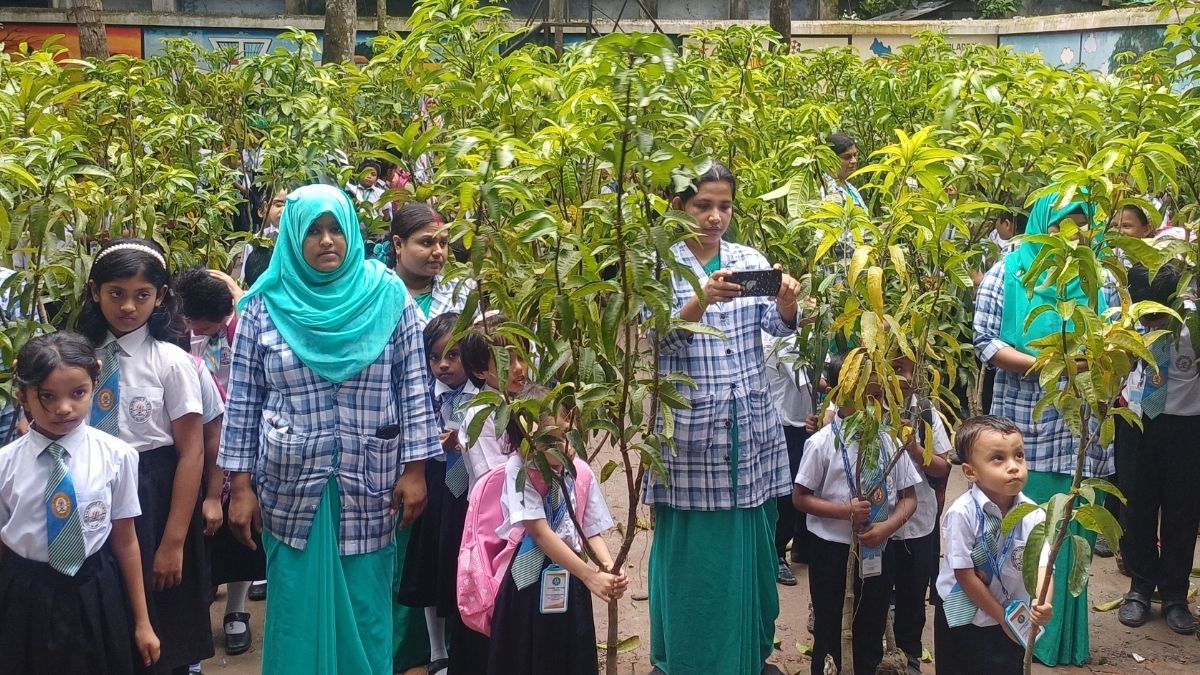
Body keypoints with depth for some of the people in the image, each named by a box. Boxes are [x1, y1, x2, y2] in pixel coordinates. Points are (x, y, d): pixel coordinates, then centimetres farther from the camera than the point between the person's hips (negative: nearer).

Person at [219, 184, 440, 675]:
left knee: (365, 611, 9)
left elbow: (414, 389, 0)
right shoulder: (265, 306, 0)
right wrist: (240, 486, -1)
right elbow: (242, 402, 2)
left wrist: (415, 469, -4)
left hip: (370, 487, 0)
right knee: (298, 611, 9)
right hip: (290, 487, 0)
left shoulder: (388, 297, -1)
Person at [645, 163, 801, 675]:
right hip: (690, 424, -3)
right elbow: (663, 339, -16)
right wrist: (703, 300, -34)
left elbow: (780, 325, -6)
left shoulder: (751, 260, 7)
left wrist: (788, 300, -29)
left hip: (751, 425, 3)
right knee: (691, 550, 4)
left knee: (749, 545, 11)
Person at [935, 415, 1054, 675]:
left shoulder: (1034, 515, -14)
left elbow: (1041, 566, -20)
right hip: (963, 619, -3)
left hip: (1011, 617, 3)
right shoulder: (962, 513, -24)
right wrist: (1001, 616, -11)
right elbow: (965, 576, -17)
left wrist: (1041, 603, -41)